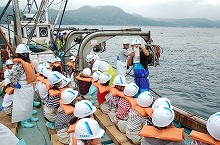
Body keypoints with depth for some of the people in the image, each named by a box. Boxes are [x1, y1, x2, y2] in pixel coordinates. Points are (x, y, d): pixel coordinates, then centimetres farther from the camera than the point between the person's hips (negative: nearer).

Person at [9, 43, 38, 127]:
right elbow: (12, 76, -27)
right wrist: (16, 84, -18)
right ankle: (23, 121, 14)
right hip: (23, 88, -9)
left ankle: (29, 117, 35)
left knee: (29, 103, 20)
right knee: (23, 104, 2)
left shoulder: (27, 62, 7)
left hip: (29, 86, 9)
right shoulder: (18, 64, -22)